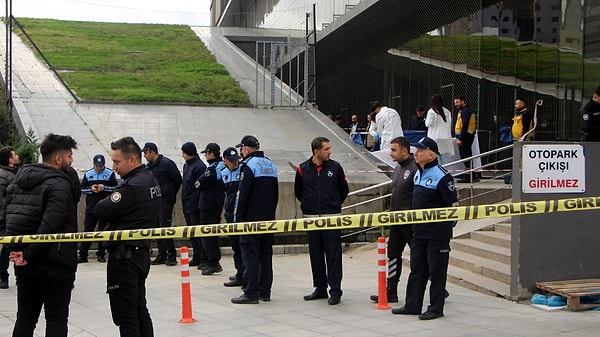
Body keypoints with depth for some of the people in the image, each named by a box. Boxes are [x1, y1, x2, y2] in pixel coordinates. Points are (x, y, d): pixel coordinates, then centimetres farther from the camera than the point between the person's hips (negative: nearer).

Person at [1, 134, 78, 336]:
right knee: (56, 319, 4)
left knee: (25, 318, 15)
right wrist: (30, 254, -17)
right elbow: (50, 226, -26)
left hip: (23, 264, 7)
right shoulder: (60, 184, -16)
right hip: (55, 263, -7)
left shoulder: (19, 180, 10)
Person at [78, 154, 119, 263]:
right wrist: (91, 189, -9)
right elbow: (82, 188, 10)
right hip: (90, 208, 1)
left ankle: (101, 254, 13)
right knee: (87, 231, 0)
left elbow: (116, 188, -1)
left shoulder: (110, 173, 1)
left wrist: (104, 188, -15)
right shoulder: (87, 174, 8)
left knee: (103, 232, 5)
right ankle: (82, 255, 3)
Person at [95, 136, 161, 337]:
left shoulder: (133, 186, -20)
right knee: (140, 310, 18)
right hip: (142, 251, 10)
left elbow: (101, 211, -20)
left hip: (125, 256, -10)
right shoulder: (150, 179, 11)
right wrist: (113, 200, 1)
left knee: (125, 315, -3)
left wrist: (107, 201, 1)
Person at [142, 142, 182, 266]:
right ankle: (162, 255, 15)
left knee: (164, 226, -11)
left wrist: (170, 194, 1)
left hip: (165, 201, -8)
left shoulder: (166, 163, -9)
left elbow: (178, 180, -8)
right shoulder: (148, 166, 14)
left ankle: (171, 255, -4)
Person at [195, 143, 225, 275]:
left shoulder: (212, 168, -18)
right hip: (218, 204, 9)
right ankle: (216, 262, 17)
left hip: (208, 205, -9)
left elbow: (199, 184, -16)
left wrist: (197, 183, 6)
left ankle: (212, 263, -6)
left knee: (206, 234, -4)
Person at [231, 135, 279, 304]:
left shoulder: (249, 165, -11)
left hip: (251, 219, -8)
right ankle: (265, 291, 14)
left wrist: (238, 217, -11)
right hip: (268, 218, 8)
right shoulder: (271, 165, 15)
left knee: (250, 254, -6)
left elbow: (242, 194, -15)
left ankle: (251, 293, -8)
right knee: (265, 254, 11)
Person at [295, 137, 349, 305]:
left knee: (333, 255, -4)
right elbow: (298, 192, 16)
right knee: (316, 255, 9)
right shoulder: (303, 169, 2)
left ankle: (335, 290, -1)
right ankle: (320, 288, 19)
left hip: (332, 218, -2)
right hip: (311, 218, 2)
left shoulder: (335, 167, 1)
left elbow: (344, 190, 13)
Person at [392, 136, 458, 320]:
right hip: (419, 232, 9)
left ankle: (436, 308, 10)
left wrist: (447, 227, -7)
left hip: (437, 234, -9)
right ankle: (412, 305, 21)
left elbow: (453, 205, -14)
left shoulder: (441, 176, -15)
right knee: (416, 269, 13)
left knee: (436, 272, 1)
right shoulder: (418, 174, 13)